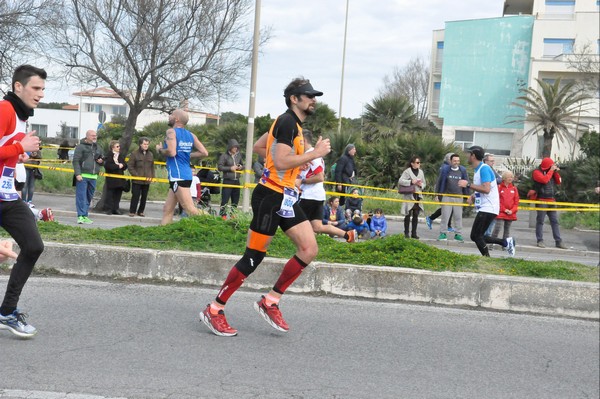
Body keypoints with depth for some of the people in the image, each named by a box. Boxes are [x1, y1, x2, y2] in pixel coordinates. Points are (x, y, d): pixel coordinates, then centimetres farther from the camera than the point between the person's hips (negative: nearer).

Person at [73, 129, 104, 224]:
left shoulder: (98, 148, 17)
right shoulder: (80, 147, -3)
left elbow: (103, 159, 28)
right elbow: (76, 161, -9)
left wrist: (101, 161, 4)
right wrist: (78, 174, -18)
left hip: (93, 177, 6)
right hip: (82, 176, -6)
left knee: (89, 197, 10)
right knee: (81, 196, -8)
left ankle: (85, 215, 18)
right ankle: (81, 216, -10)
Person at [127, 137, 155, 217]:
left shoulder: (150, 154, 12)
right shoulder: (134, 154, -1)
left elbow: (152, 167, 18)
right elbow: (130, 166, -3)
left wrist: (152, 176, 6)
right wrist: (136, 175, -11)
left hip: (147, 180, 4)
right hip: (137, 180, -4)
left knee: (144, 197, 6)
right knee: (135, 196, -4)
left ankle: (140, 211, 16)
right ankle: (132, 211, 5)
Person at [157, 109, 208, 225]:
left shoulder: (171, 132, -7)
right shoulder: (191, 135, 12)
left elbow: (171, 152, -22)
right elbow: (204, 153, 8)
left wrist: (160, 149, -2)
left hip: (178, 176, -9)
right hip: (186, 175, 9)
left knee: (190, 209, -11)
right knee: (167, 210, 14)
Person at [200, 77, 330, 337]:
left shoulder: (291, 123, 17)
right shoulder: (287, 122, -14)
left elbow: (258, 147, 25)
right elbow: (281, 162, -25)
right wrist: (314, 153, -18)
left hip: (286, 197, 10)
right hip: (271, 196, -10)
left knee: (309, 249, 1)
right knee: (253, 257, -5)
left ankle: (270, 302, 9)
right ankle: (214, 310, 7)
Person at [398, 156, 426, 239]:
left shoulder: (421, 172, 12)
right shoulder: (407, 171, -5)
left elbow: (424, 184, 18)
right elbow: (400, 181, -14)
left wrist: (421, 185, -5)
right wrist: (411, 182, -19)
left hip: (418, 196, 5)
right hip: (409, 196, -5)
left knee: (416, 215, 6)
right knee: (408, 215, -1)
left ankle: (414, 233, 12)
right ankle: (406, 233, 8)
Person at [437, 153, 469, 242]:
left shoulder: (463, 170, 1)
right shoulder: (445, 169, -3)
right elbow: (441, 182, 4)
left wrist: (467, 195, 10)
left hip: (459, 197, 1)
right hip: (447, 196, -1)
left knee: (458, 216, 6)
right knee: (445, 216, 2)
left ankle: (458, 234, 14)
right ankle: (443, 233, 10)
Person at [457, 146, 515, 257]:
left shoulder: (484, 168, -15)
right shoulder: (478, 169, 16)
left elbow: (486, 189, -25)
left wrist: (468, 184, -21)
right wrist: (473, 197, 9)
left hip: (488, 208, -10)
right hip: (483, 208, 10)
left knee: (476, 236, -11)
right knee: (477, 236, 11)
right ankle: (506, 242, 14)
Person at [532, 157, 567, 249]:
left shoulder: (552, 172, 16)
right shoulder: (537, 172, -6)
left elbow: (559, 182, 14)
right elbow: (544, 180, -23)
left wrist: (556, 172, 1)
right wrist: (551, 171, -13)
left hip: (551, 200, 7)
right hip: (542, 201, -7)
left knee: (555, 221, 5)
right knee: (540, 221, -2)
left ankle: (558, 241, 6)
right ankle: (540, 241, 2)